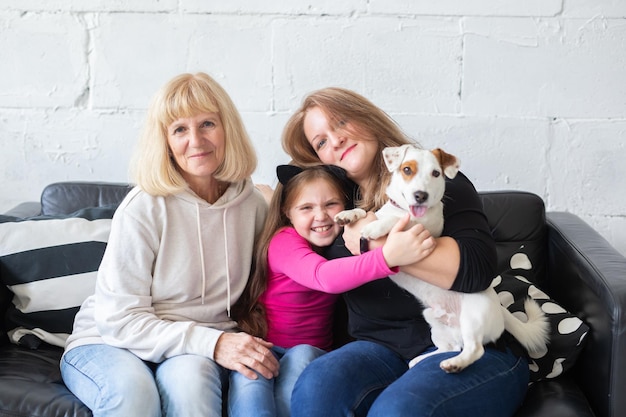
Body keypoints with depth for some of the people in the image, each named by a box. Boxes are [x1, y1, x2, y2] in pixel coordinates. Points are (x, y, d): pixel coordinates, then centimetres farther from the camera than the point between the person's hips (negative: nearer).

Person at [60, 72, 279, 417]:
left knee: (190, 373, -33)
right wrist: (212, 343, -26)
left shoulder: (252, 204, 0)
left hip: (192, 352, 3)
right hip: (107, 342, -2)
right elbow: (118, 319, -15)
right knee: (131, 386, -35)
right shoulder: (143, 207, -13)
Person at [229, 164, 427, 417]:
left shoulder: (344, 241, 4)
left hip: (311, 352, 4)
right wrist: (387, 256, -54)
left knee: (300, 356, -29)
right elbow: (324, 277, -38)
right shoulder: (284, 242, -17)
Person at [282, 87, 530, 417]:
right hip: (381, 349, 4)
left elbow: (476, 268, -15)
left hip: (470, 348, -4)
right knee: (314, 387, -29)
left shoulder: (438, 179, 0)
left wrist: (375, 243, -14)